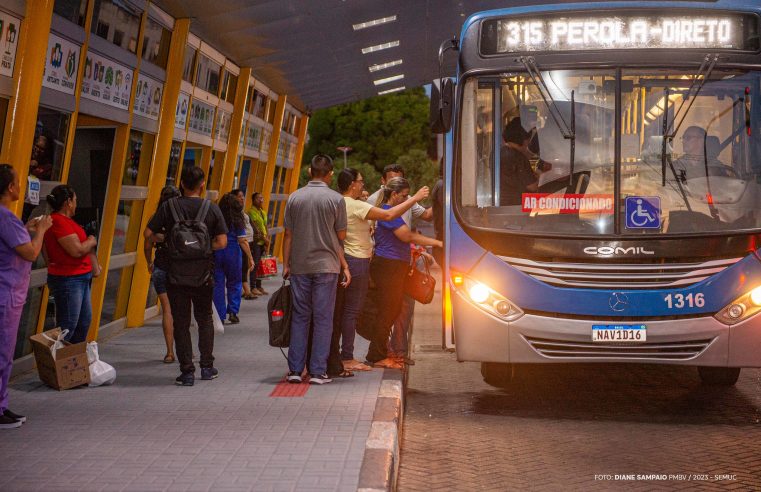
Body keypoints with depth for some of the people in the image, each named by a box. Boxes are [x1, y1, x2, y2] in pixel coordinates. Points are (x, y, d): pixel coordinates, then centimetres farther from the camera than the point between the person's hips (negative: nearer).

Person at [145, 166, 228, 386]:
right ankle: (207, 367, 19)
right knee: (205, 319, 19)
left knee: (181, 323, 6)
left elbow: (148, 234, -6)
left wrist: (167, 239, 10)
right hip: (203, 276, 1)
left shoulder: (169, 206, -4)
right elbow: (221, 243, -7)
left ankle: (187, 372, 5)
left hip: (176, 275, -1)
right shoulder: (212, 209, -3)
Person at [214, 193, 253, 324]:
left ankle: (220, 315, 7)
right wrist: (250, 258, 0)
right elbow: (242, 241, -6)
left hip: (216, 253, 1)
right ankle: (233, 311, 4)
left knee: (218, 284, 7)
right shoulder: (237, 220, -4)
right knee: (234, 283, 14)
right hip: (233, 253, -1)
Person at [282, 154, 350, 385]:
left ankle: (295, 370, 9)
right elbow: (341, 236, 0)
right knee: (323, 318, 2)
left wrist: (286, 264, 10)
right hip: (326, 265, -2)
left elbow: (288, 234, 4)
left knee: (299, 316, 9)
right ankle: (318, 371, 2)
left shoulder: (294, 197, 3)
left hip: (299, 266, 3)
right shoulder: (336, 199, -4)